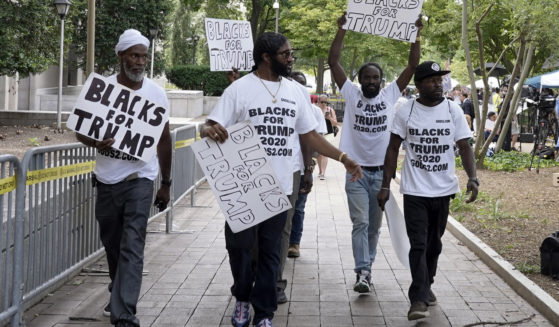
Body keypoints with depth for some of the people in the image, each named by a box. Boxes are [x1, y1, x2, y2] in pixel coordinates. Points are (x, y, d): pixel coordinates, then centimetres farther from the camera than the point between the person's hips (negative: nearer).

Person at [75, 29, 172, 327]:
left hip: (139, 179, -2)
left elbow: (164, 139, 8)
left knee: (132, 247, -11)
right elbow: (81, 130, 1)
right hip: (106, 179, 2)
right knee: (112, 244, 15)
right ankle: (119, 296, 38)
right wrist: (97, 143, -23)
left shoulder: (156, 93, -1)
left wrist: (166, 183, 9)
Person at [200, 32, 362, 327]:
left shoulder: (296, 92, 8)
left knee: (270, 251, 8)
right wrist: (210, 130, -34)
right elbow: (210, 128, -9)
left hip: (280, 187, 3)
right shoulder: (240, 89, -6)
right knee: (239, 245, 4)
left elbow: (309, 135, 14)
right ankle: (243, 298, 29)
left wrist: (343, 158, 6)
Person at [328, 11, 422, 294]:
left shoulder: (391, 95, 4)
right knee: (360, 223, -9)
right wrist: (342, 30, -12)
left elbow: (412, 65, 0)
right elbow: (333, 62, -6)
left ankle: (366, 266, 25)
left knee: (375, 225, 12)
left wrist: (416, 35, -8)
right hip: (356, 172, -2)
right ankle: (362, 273, -12)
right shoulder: (351, 94, 0)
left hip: (382, 172, 2)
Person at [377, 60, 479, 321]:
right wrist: (385, 186, -3)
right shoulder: (406, 112, -4)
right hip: (415, 191, -2)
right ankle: (419, 299, -11)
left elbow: (464, 147, -2)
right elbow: (393, 149, 1)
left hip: (443, 190, 2)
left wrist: (472, 178, -18)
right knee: (418, 245, -9)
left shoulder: (453, 111, -1)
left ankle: (426, 286, 33)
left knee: (434, 243, 15)